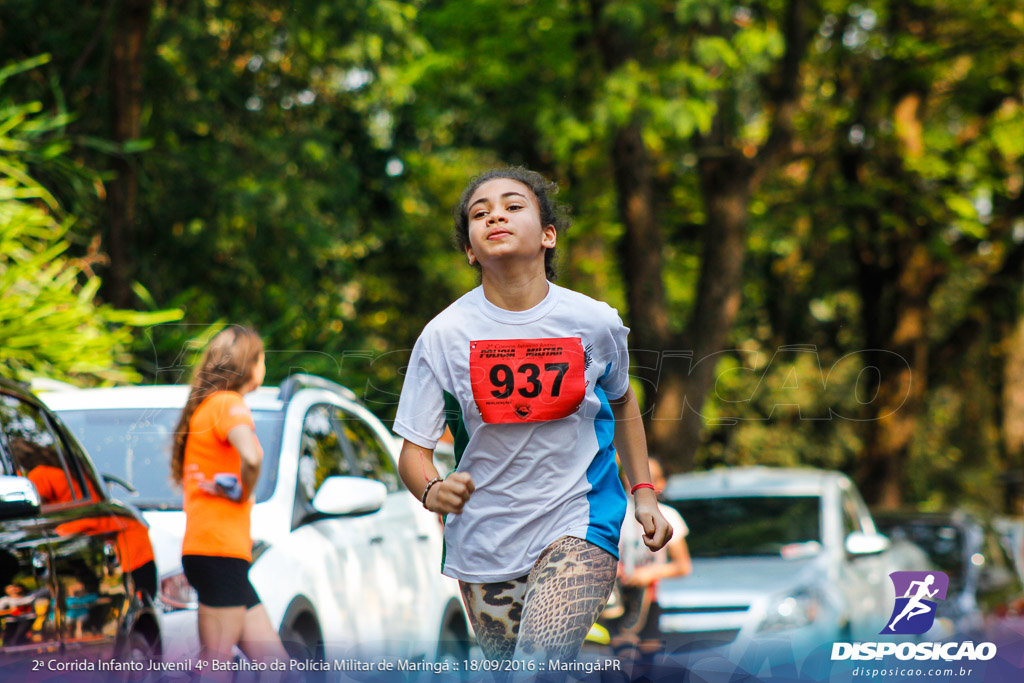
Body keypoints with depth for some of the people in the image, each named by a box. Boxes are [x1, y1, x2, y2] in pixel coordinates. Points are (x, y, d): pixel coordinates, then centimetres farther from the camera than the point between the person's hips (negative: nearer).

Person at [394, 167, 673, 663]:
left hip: (579, 528, -2)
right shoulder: (444, 335, -8)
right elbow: (413, 450, -5)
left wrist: (643, 492, 10)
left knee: (540, 663, -25)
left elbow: (621, 402, 17)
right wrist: (431, 491, -27)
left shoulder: (596, 323, -5)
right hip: (484, 543, 2)